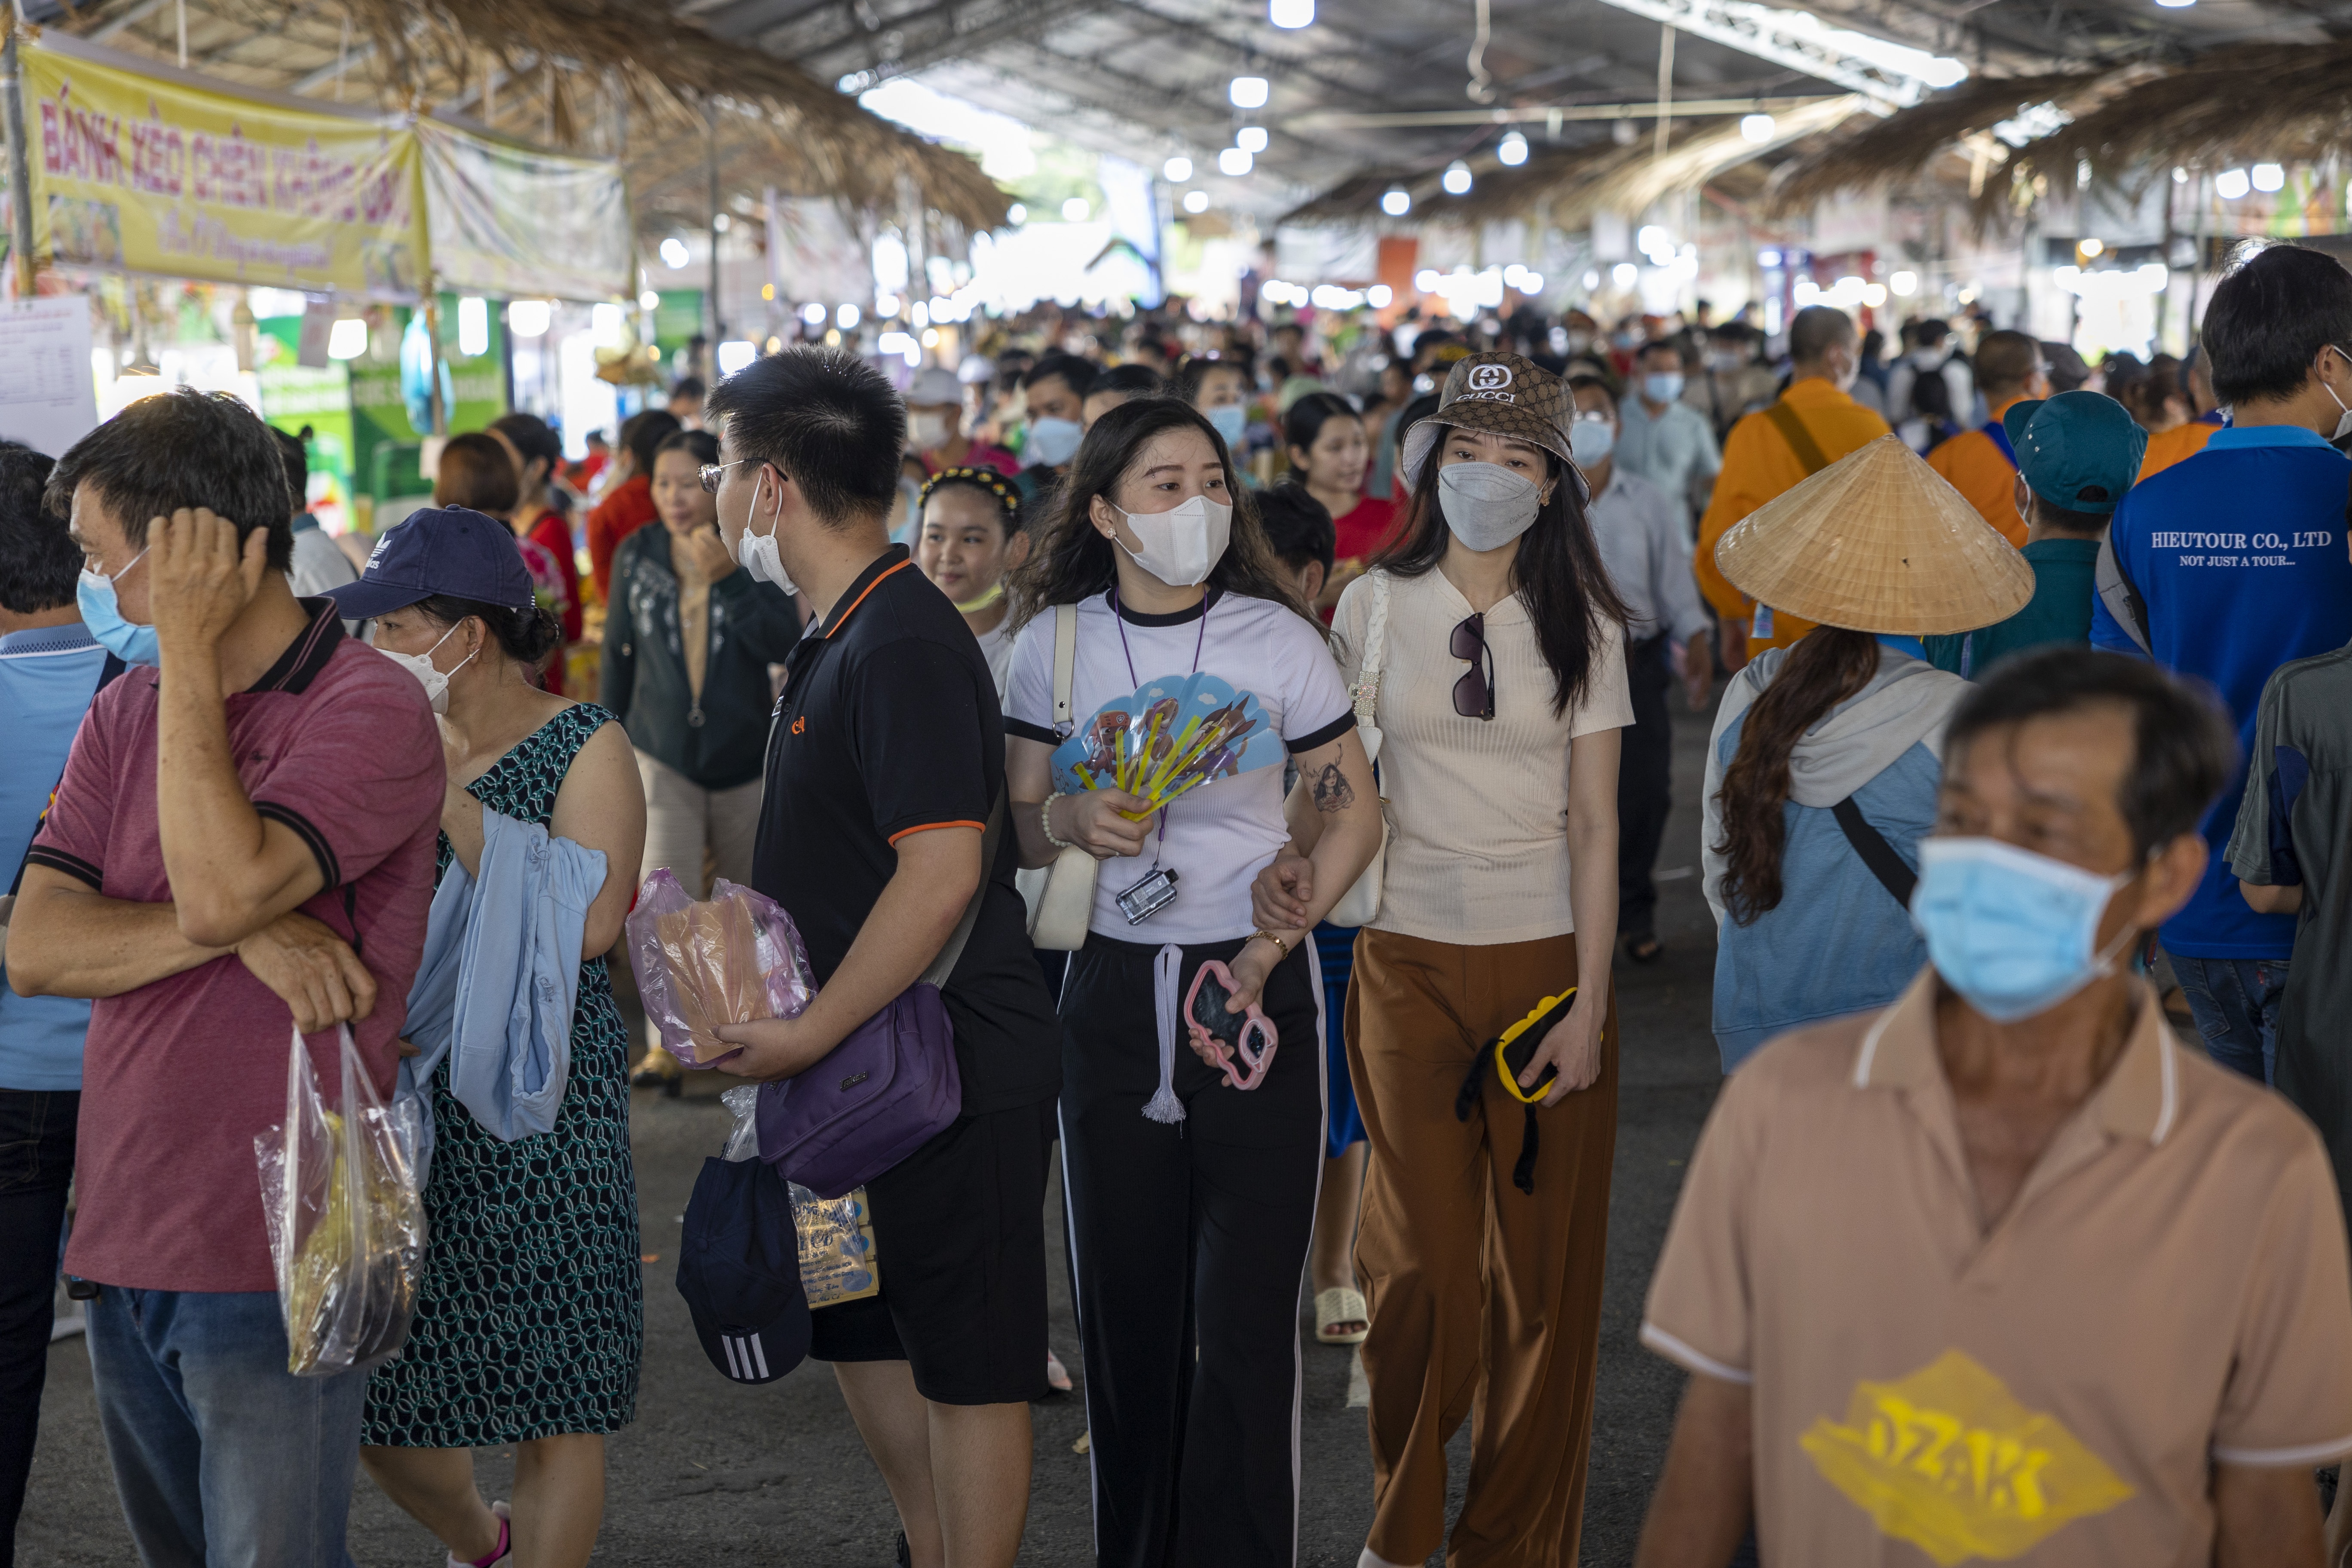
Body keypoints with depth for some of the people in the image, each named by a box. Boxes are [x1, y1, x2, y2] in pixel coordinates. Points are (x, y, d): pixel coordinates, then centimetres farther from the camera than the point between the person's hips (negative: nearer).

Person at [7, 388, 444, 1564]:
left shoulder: (373, 710, -11)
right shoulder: (127, 712, 10)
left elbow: (222, 884, -26)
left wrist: (191, 650, -16)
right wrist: (244, 931, -15)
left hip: (274, 1258, -7)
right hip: (121, 1239, 7)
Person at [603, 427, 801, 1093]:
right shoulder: (636, 555, 0)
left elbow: (783, 645, -17)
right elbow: (619, 651, 10)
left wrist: (729, 579, -26)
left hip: (745, 755, 0)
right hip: (662, 752, 0)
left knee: (748, 895, 14)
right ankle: (667, 1045, -13)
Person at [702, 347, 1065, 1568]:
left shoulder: (903, 645, -21)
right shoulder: (836, 636, 12)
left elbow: (941, 870, -28)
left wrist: (807, 1033, -23)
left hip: (949, 1069, -10)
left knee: (967, 1365, 2)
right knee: (861, 1332, 20)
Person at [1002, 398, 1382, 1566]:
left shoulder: (1277, 638, -3)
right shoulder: (1053, 644, 2)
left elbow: (1355, 813, 2)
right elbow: (1018, 826, 10)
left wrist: (1269, 950, -9)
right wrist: (1071, 821, -13)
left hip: (1259, 993, -2)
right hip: (1111, 996, 2)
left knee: (1245, 1315, -4)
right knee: (1124, 1303, 7)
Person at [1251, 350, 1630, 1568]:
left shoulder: (1582, 623, 3)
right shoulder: (1376, 604, 4)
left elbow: (1595, 827, 0)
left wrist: (1590, 1001, -6)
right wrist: (1297, 854, -15)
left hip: (1548, 961, 0)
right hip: (1410, 960, 0)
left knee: (1543, 1267, 2)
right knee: (1419, 1260, -1)